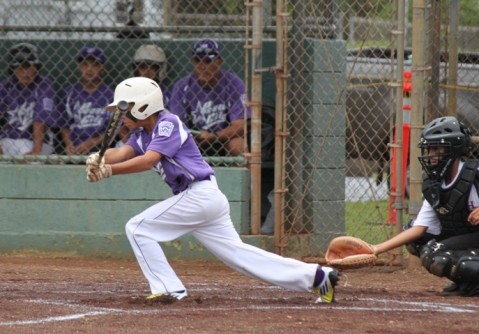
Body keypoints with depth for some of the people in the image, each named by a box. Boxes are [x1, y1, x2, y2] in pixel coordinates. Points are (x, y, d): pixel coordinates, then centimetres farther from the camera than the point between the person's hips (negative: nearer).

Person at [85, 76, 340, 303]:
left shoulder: (168, 123, -11)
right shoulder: (142, 133, 16)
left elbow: (148, 160, -23)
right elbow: (123, 152, -1)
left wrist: (110, 170, -30)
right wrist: (100, 160, -22)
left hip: (199, 195, -10)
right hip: (207, 199, 10)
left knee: (137, 228, -7)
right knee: (237, 253, 9)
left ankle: (169, 289, -8)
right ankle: (316, 276, 9)